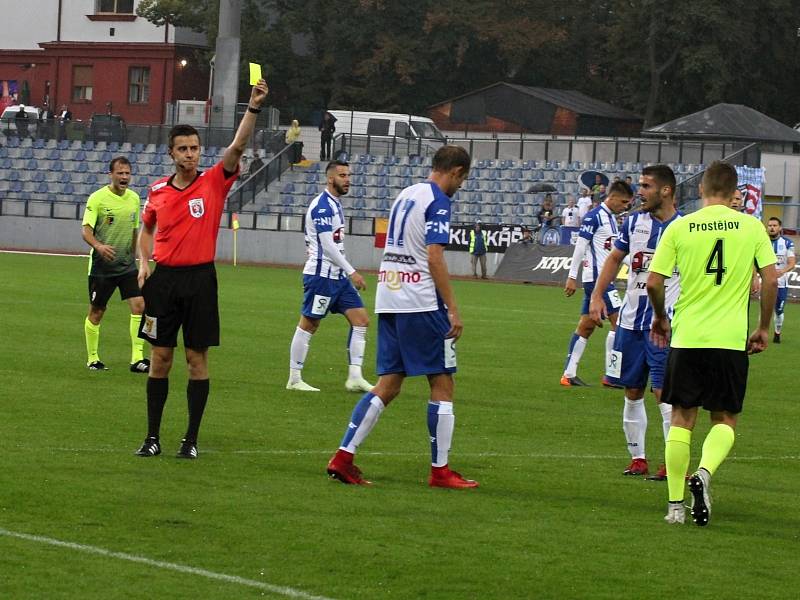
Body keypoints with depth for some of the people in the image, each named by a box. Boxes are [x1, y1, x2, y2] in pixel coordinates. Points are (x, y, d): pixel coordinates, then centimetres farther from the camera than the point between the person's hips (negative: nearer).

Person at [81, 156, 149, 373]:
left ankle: (137, 359, -9)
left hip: (127, 265, 4)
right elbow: (86, 229, -17)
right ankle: (92, 359, 20)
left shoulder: (134, 198, 7)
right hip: (101, 265, -4)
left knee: (139, 306, -11)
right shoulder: (98, 198, -10)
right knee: (96, 312, 5)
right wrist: (98, 246, -36)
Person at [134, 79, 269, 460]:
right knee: (160, 357, 4)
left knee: (197, 358, 1)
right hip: (164, 278, 2)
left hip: (200, 278, -2)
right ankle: (152, 437, 11)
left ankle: (191, 439, 7)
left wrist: (253, 107, -25)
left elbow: (237, 147, -15)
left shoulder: (213, 182, -2)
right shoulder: (158, 191, 6)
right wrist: (143, 263, 6)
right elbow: (146, 229, 22)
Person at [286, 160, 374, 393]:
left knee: (361, 320, 2)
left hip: (337, 277, 10)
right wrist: (352, 272, -19)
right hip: (321, 275, -10)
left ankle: (355, 377, 0)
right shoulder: (322, 206, -15)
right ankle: (294, 379, 7)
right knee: (308, 325, -1)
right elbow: (327, 245, -20)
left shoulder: (335, 205, 16)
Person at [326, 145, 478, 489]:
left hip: (389, 300, 8)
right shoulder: (438, 201, -9)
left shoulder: (405, 195, 17)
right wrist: (452, 309, -15)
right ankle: (440, 471, 3)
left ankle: (343, 457, -2)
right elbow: (434, 257, -16)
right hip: (421, 302, -8)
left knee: (388, 384, 8)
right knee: (442, 383, 1)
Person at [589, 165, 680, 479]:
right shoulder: (634, 221, 5)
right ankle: (637, 458, 19)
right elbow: (615, 258, 17)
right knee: (632, 392, 9)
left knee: (663, 391, -12)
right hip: (631, 320, 5)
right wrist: (597, 295, 8)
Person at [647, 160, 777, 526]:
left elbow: (653, 282, -1)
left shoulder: (679, 228, -1)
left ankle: (675, 505, 9)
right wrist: (764, 328, 9)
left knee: (682, 418, 11)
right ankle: (704, 473, -18)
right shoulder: (751, 227, 0)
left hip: (686, 336, 0)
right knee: (725, 420, 11)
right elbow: (770, 279, -4)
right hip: (731, 340, 0)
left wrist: (660, 317, 17)